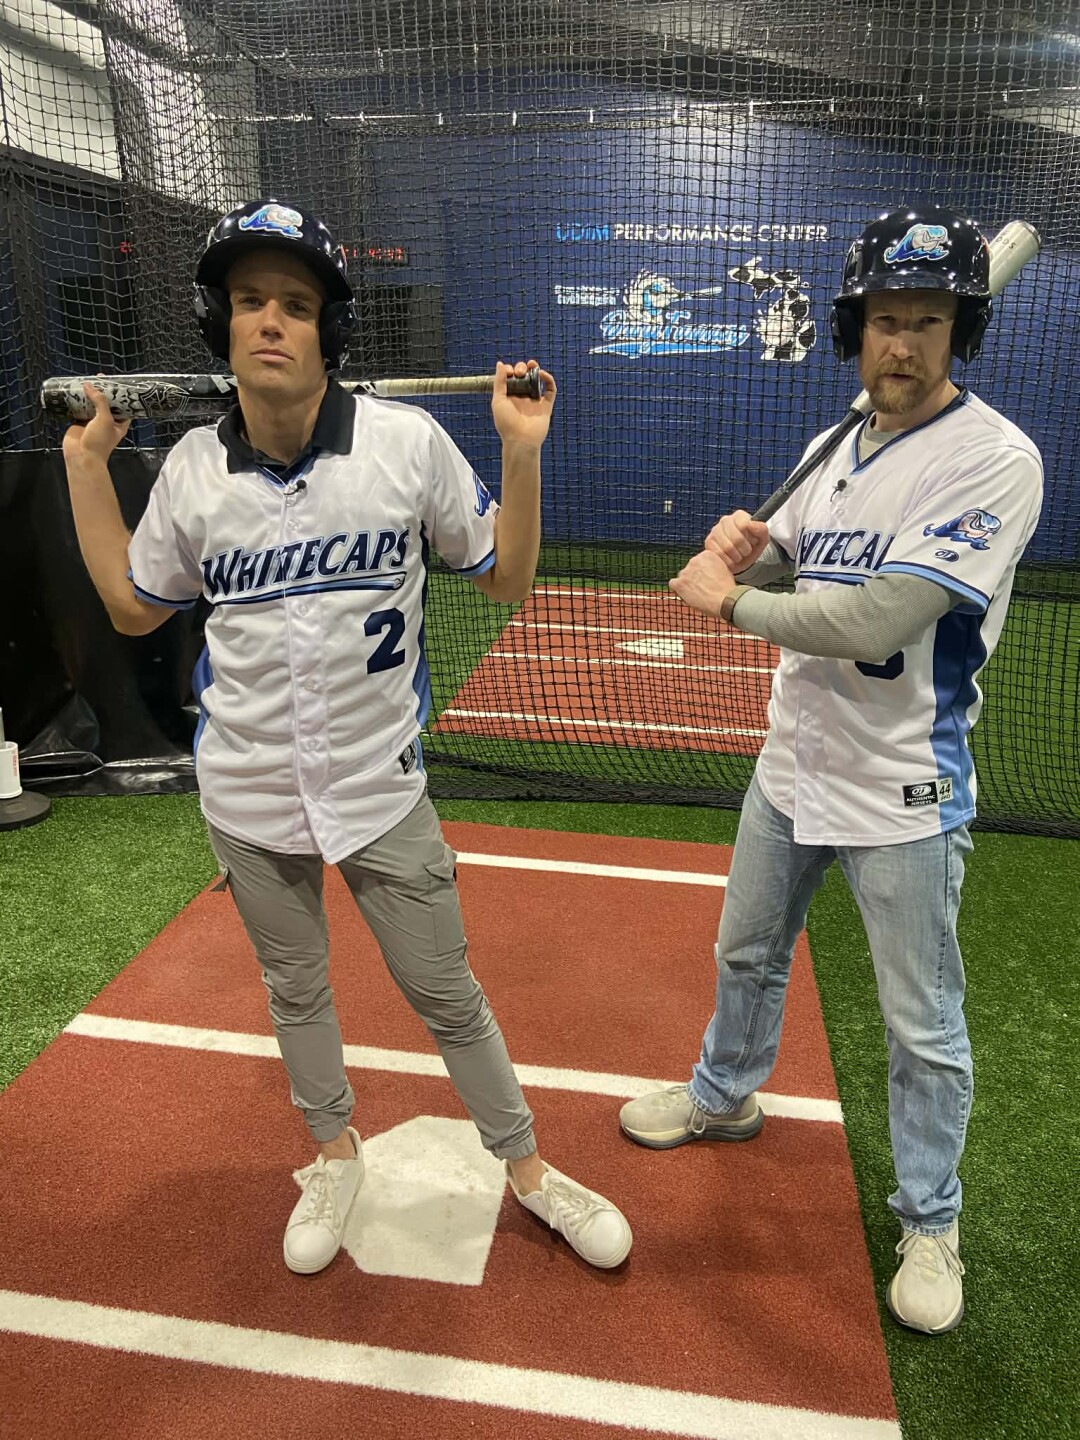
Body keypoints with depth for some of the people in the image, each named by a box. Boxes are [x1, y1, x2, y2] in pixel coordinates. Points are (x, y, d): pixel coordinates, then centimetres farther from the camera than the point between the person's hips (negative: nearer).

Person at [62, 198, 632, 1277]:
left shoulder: (409, 443, -12)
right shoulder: (192, 468, -4)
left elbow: (506, 580, -6)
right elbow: (132, 607, 9)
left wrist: (521, 451, -17)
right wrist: (85, 466, 6)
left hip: (379, 786, -2)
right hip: (246, 794, 3)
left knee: (445, 994, 10)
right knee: (294, 988, 21)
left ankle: (526, 1166, 36)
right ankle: (334, 1155, 48)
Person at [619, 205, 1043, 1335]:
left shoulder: (994, 459, -19)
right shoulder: (839, 449, 5)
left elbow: (882, 620, -29)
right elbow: (772, 559, 15)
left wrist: (727, 604, -17)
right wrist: (738, 542, -10)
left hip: (903, 794, -6)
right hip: (793, 762, 7)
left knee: (923, 1026, 10)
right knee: (747, 954, 24)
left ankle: (929, 1221, 34)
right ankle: (725, 1096, 51)